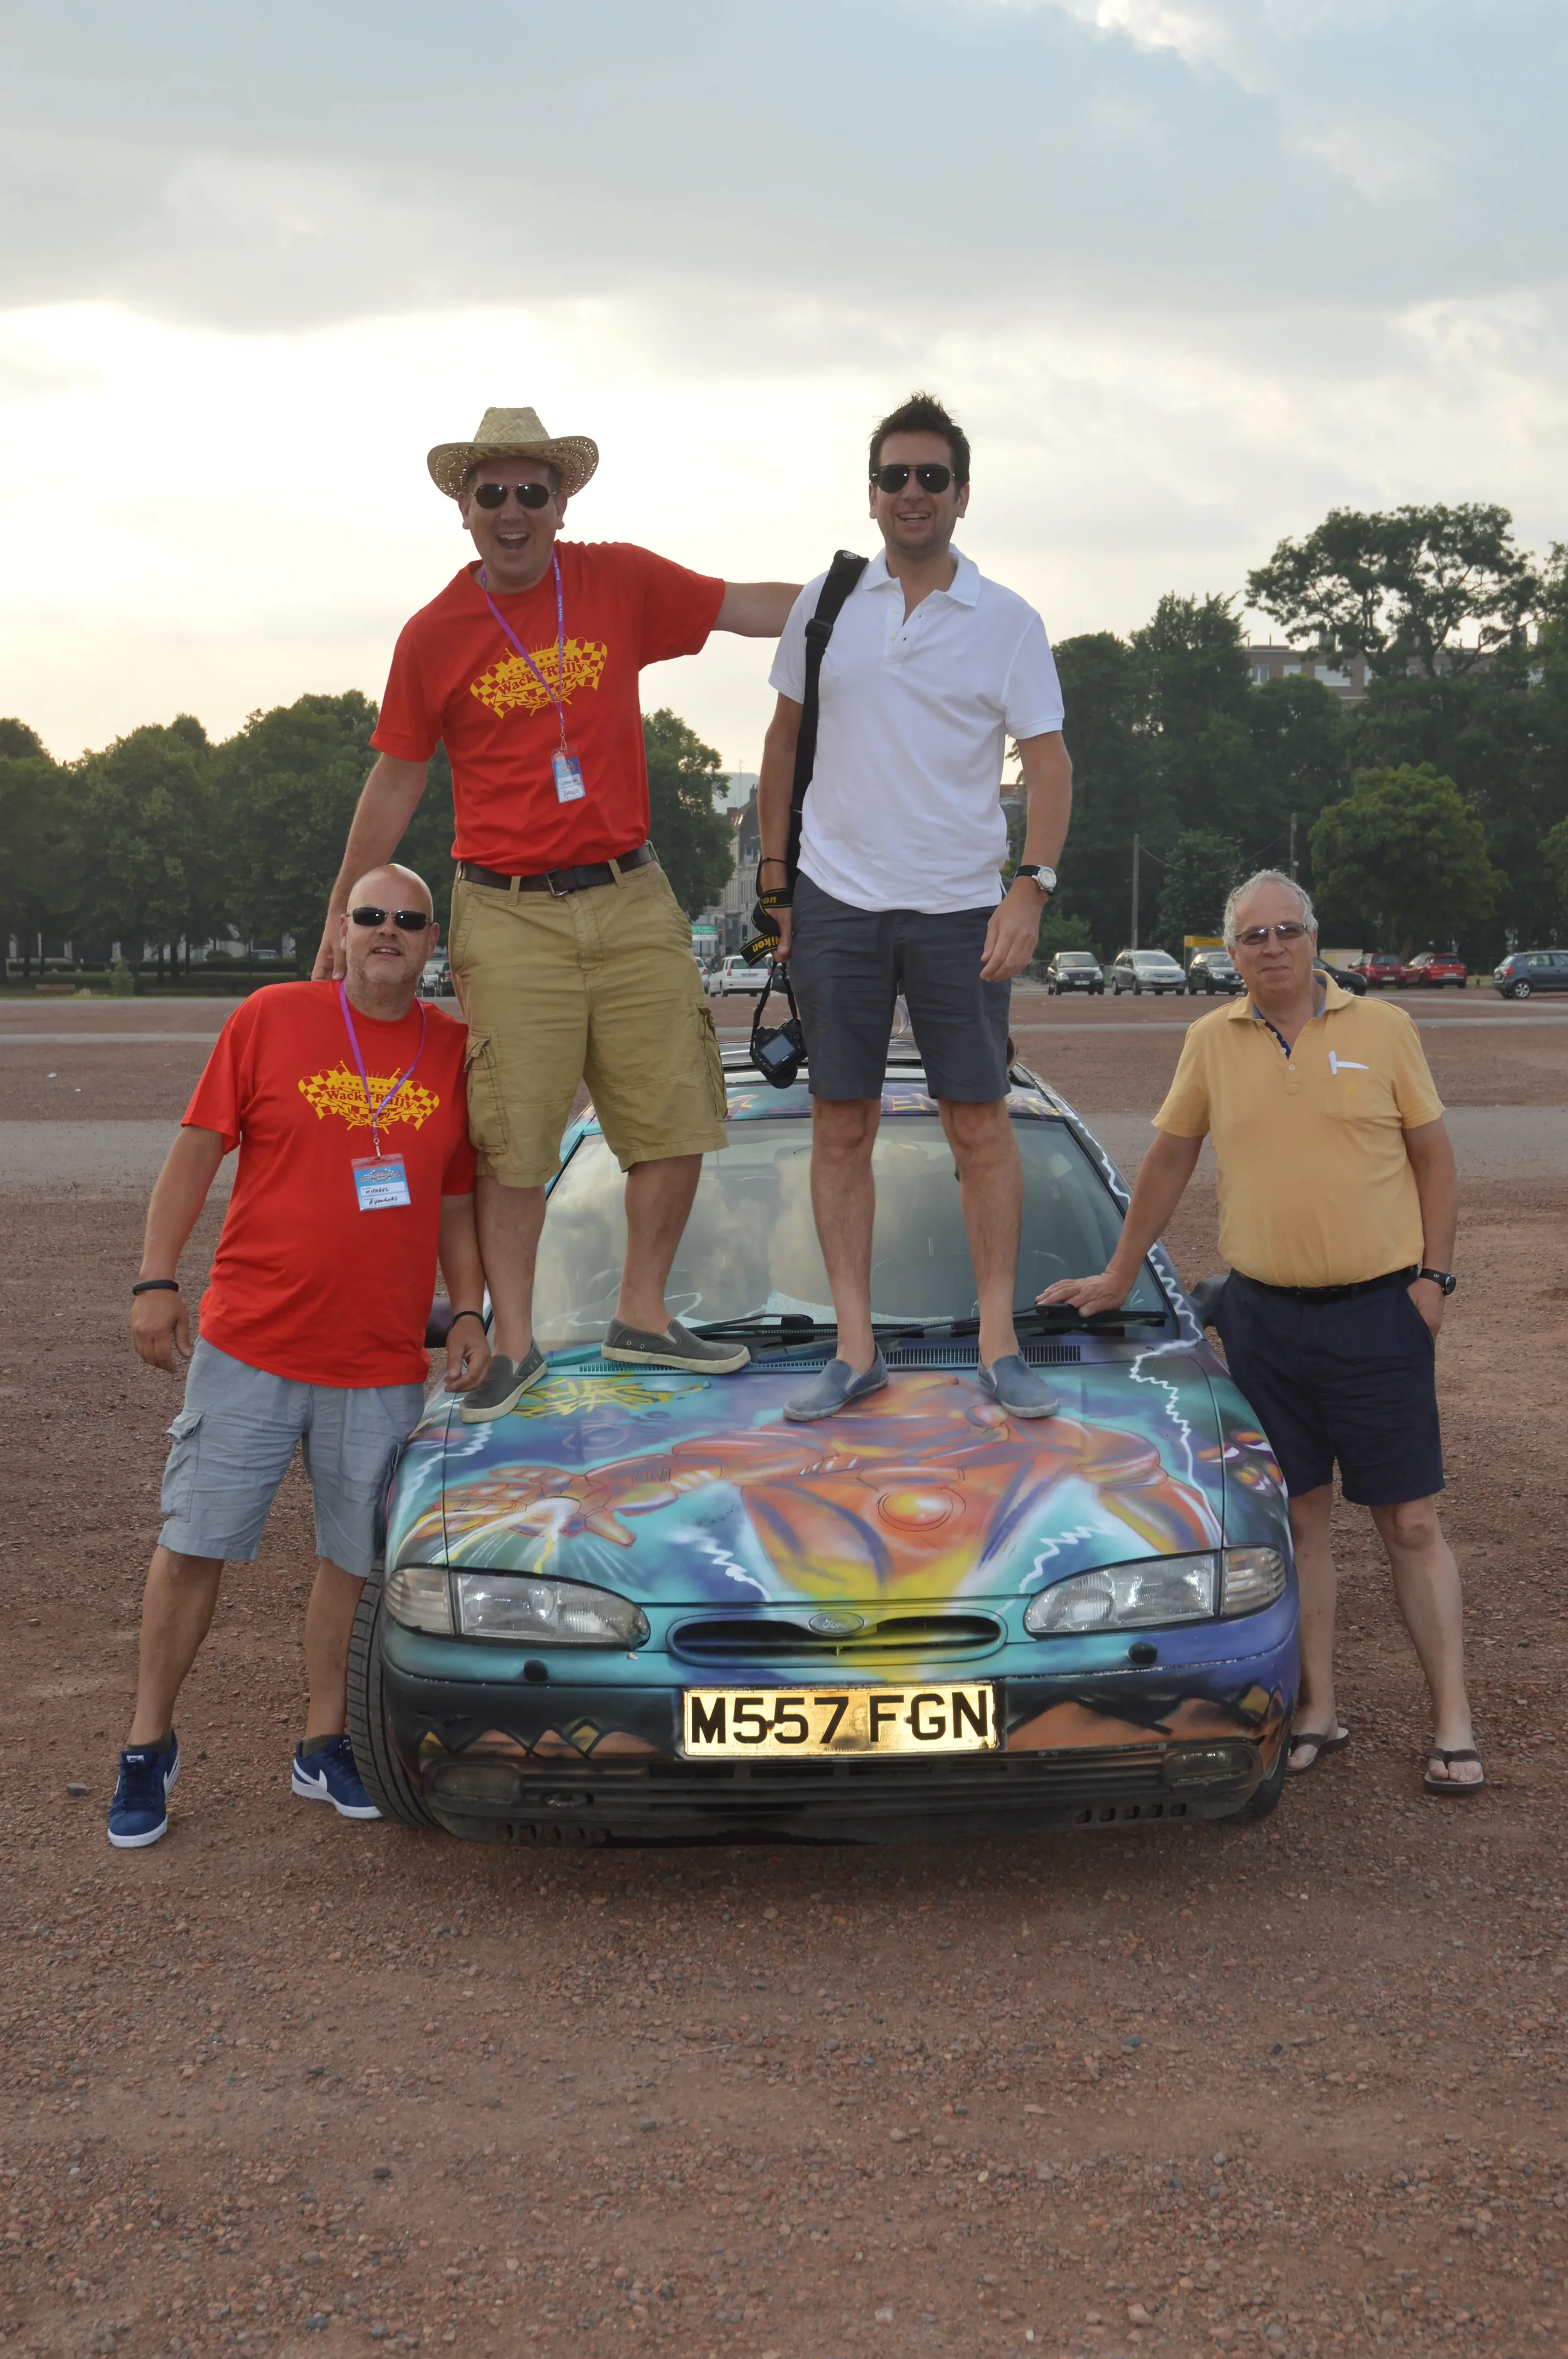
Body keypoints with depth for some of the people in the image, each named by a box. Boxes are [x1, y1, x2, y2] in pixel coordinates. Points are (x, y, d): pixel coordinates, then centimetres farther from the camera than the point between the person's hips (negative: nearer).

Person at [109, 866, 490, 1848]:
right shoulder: (272, 1017, -1)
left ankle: (324, 1745, 24)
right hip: (247, 1347, -2)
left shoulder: (454, 1051, 7)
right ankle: (149, 1744, 16)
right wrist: (157, 1279, -6)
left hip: (384, 1366, 3)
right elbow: (197, 1151, 1)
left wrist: (469, 1310, 6)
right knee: (193, 1548, 1)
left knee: (355, 1560, 8)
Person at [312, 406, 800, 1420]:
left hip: (631, 899, 3)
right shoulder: (435, 635, 0)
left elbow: (752, 607, 7)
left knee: (676, 1118, 5)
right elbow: (395, 783, 8)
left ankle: (643, 1317, 21)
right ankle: (514, 1344, 11)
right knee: (513, 1142, -1)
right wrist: (343, 916, 10)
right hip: (509, 917, -2)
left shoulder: (621, 582, 3)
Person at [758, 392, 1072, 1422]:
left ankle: (1000, 1345, 8)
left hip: (959, 908, -1)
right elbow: (785, 738, 15)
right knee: (842, 1124, 2)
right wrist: (773, 873, 10)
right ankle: (856, 1349, 8)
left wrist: (1032, 888, -13)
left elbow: (1050, 764, 0)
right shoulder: (826, 602, 7)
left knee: (980, 1122, 1)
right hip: (836, 901, 2)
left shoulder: (1008, 621, 1)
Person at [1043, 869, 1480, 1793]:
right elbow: (1169, 1161, 14)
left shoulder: (1383, 1029, 0)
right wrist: (1119, 1277, 17)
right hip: (1263, 1312, 2)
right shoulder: (1212, 1043, 6)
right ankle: (1318, 1710, 16)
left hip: (1377, 1309, -2)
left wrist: (1433, 1276, -4)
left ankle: (1454, 1723, 6)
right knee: (1299, 1516, 7)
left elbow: (1432, 1156, 4)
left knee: (1411, 1522, 0)